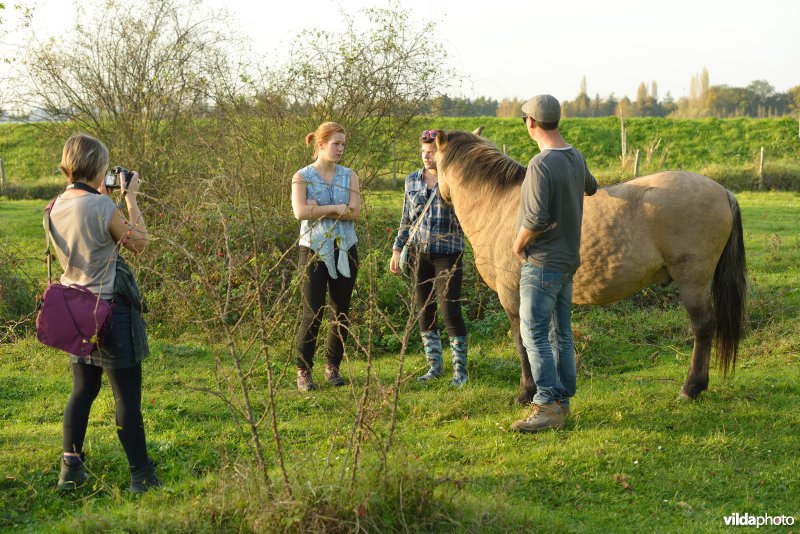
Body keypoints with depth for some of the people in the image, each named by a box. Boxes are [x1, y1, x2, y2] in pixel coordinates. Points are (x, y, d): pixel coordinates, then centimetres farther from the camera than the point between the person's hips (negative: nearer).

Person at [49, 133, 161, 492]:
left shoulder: (56, 207, 2)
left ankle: (70, 468, 18)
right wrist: (131, 198, -1)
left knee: (83, 389, 17)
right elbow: (139, 242, -8)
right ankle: (141, 475, 7)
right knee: (127, 395, 1)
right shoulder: (101, 206, -20)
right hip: (110, 308, -7)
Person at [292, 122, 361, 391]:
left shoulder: (349, 176, 5)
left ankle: (333, 367, 21)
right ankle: (303, 371, 7)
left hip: (345, 250, 3)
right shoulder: (302, 177, -2)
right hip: (314, 250, -3)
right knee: (313, 314, -5)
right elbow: (300, 212, -18)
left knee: (341, 312, 7)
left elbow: (354, 212, -9)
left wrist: (319, 209, -15)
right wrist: (336, 208, -15)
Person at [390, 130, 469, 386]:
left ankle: (460, 369, 6)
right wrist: (397, 249, 12)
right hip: (420, 254, 5)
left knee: (450, 311, -7)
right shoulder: (412, 180, 8)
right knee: (425, 312, 9)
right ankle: (435, 366, 21)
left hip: (448, 253, -4)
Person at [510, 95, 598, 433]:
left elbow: (536, 219, -27)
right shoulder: (577, 159, 8)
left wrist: (518, 244, -9)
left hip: (542, 263, -9)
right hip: (568, 259, 9)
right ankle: (563, 401, 19)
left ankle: (548, 407, -9)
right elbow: (591, 188, 31)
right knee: (562, 333, 13)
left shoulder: (541, 164, -21)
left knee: (534, 334, -7)